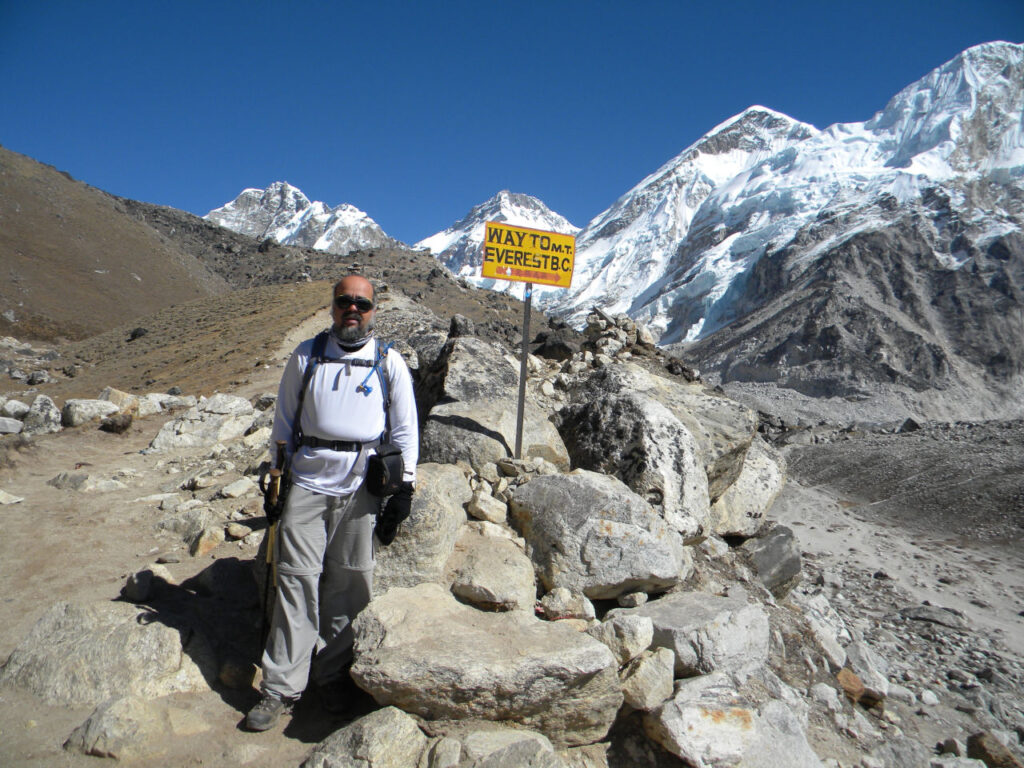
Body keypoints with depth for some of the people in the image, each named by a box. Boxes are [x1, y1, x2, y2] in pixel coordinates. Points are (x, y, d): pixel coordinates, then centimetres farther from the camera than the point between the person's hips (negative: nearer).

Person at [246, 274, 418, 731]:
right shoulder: (306, 356, 10)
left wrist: (403, 491, 2)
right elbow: (283, 419, 15)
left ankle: (333, 675, 23)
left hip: (362, 488, 0)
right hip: (308, 482, 1)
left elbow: (405, 431, 8)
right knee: (297, 580, -1)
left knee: (349, 583, 6)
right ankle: (281, 687, 10)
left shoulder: (390, 363, 7)